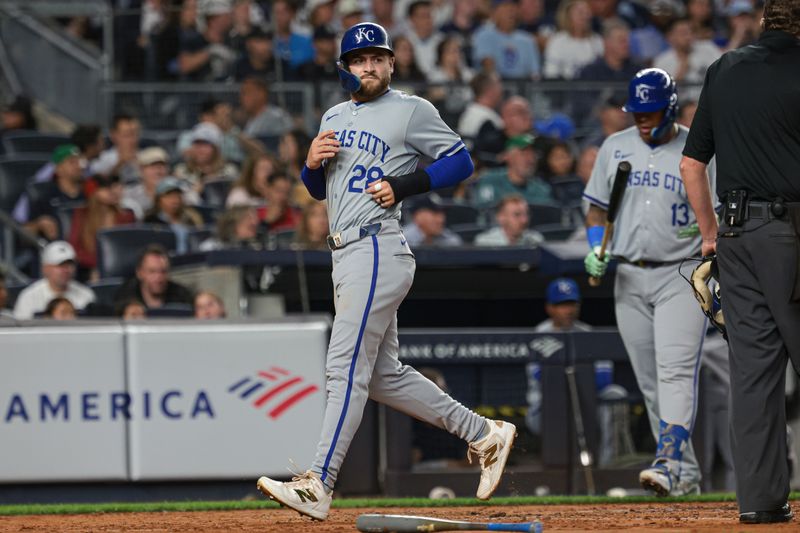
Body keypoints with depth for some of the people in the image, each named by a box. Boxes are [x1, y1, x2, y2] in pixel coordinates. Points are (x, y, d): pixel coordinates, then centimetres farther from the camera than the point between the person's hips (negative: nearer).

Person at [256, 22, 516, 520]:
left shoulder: (412, 110, -2)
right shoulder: (334, 118, 20)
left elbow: (461, 161, -4)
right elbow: (318, 189, 25)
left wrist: (404, 185, -14)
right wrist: (313, 163, 3)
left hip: (379, 250, -9)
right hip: (346, 255, 9)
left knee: (346, 366, -14)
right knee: (384, 375, 12)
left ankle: (318, 486, -19)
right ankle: (483, 433, 22)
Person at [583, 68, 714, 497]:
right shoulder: (615, 147, 10)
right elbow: (597, 208, 16)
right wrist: (596, 249, -1)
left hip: (682, 274, -5)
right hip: (629, 278, 5)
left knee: (676, 371, -18)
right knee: (650, 381, 5)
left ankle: (670, 463, -26)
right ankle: (686, 472, 11)